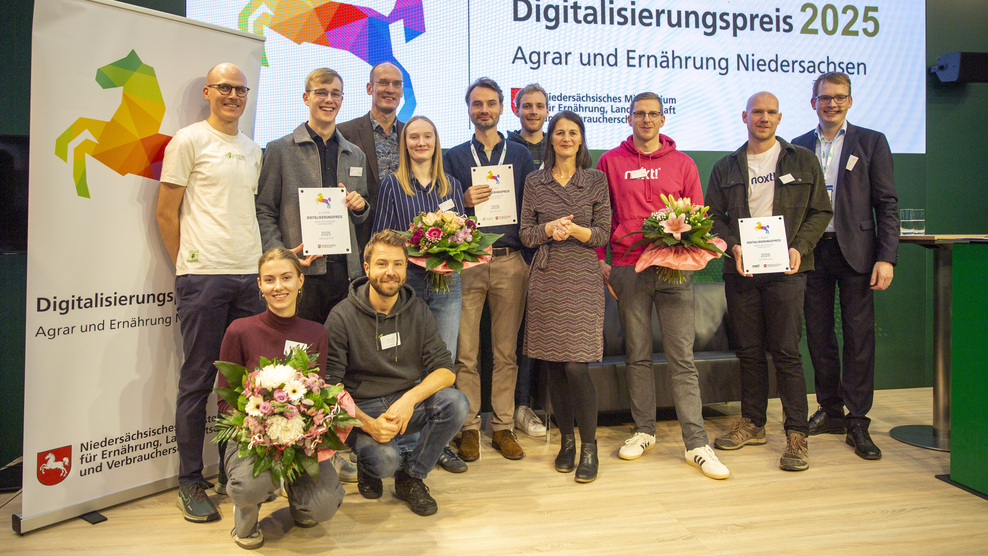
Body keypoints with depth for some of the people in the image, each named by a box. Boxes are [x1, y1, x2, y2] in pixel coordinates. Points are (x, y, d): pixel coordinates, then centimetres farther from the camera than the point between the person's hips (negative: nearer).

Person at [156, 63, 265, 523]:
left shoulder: (253, 151, 19)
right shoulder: (188, 141, 2)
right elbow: (166, 212, 0)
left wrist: (259, 259, 11)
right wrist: (187, 266, -1)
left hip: (250, 276, 5)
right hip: (203, 276, -5)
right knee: (198, 380, 1)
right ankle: (190, 482, 12)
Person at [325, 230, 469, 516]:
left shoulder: (417, 310, 0)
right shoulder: (342, 317, -11)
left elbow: (446, 369, -6)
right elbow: (330, 387, -13)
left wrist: (410, 398, -24)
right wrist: (368, 423, -27)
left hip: (407, 402, 4)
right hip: (362, 408, -3)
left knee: (455, 403, -25)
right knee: (385, 459, -31)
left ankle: (411, 477, -2)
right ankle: (369, 466, 9)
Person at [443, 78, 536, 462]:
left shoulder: (520, 156, 14)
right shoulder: (454, 157, 13)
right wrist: (463, 202, -10)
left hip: (510, 261, 1)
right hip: (466, 261, 0)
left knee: (506, 351, 4)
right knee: (466, 353, 0)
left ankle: (504, 428, 13)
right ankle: (469, 428, 10)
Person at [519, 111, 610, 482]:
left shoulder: (596, 181, 7)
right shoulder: (535, 181, 10)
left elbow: (603, 234, 3)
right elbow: (525, 234, 8)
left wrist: (574, 229, -15)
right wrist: (550, 229, -11)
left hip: (582, 278, -2)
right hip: (546, 279, 2)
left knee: (576, 366, -9)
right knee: (553, 365, 5)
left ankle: (588, 447, 6)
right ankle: (566, 440, 21)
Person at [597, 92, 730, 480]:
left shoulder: (682, 164, 11)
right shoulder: (610, 162, 10)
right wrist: (601, 261, 4)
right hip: (627, 269, 0)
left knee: (682, 357, -2)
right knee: (637, 355, 8)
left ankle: (696, 444, 3)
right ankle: (644, 431, 21)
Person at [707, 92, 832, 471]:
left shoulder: (803, 161, 9)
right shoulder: (725, 168, 12)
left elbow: (820, 212, 7)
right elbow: (713, 217, 10)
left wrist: (799, 247, -9)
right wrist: (732, 246, -8)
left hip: (785, 269, -2)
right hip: (740, 270, 2)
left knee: (786, 352, -5)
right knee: (749, 351, 8)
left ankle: (796, 434, 2)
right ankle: (752, 424, 20)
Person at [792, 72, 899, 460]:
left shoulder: (871, 142, 5)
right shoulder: (799, 147, 12)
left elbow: (887, 204, 0)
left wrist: (886, 257, -8)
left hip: (854, 252, -2)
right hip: (811, 252, 3)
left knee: (859, 337, 0)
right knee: (818, 336, 8)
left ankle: (858, 421, 9)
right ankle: (830, 411, 22)